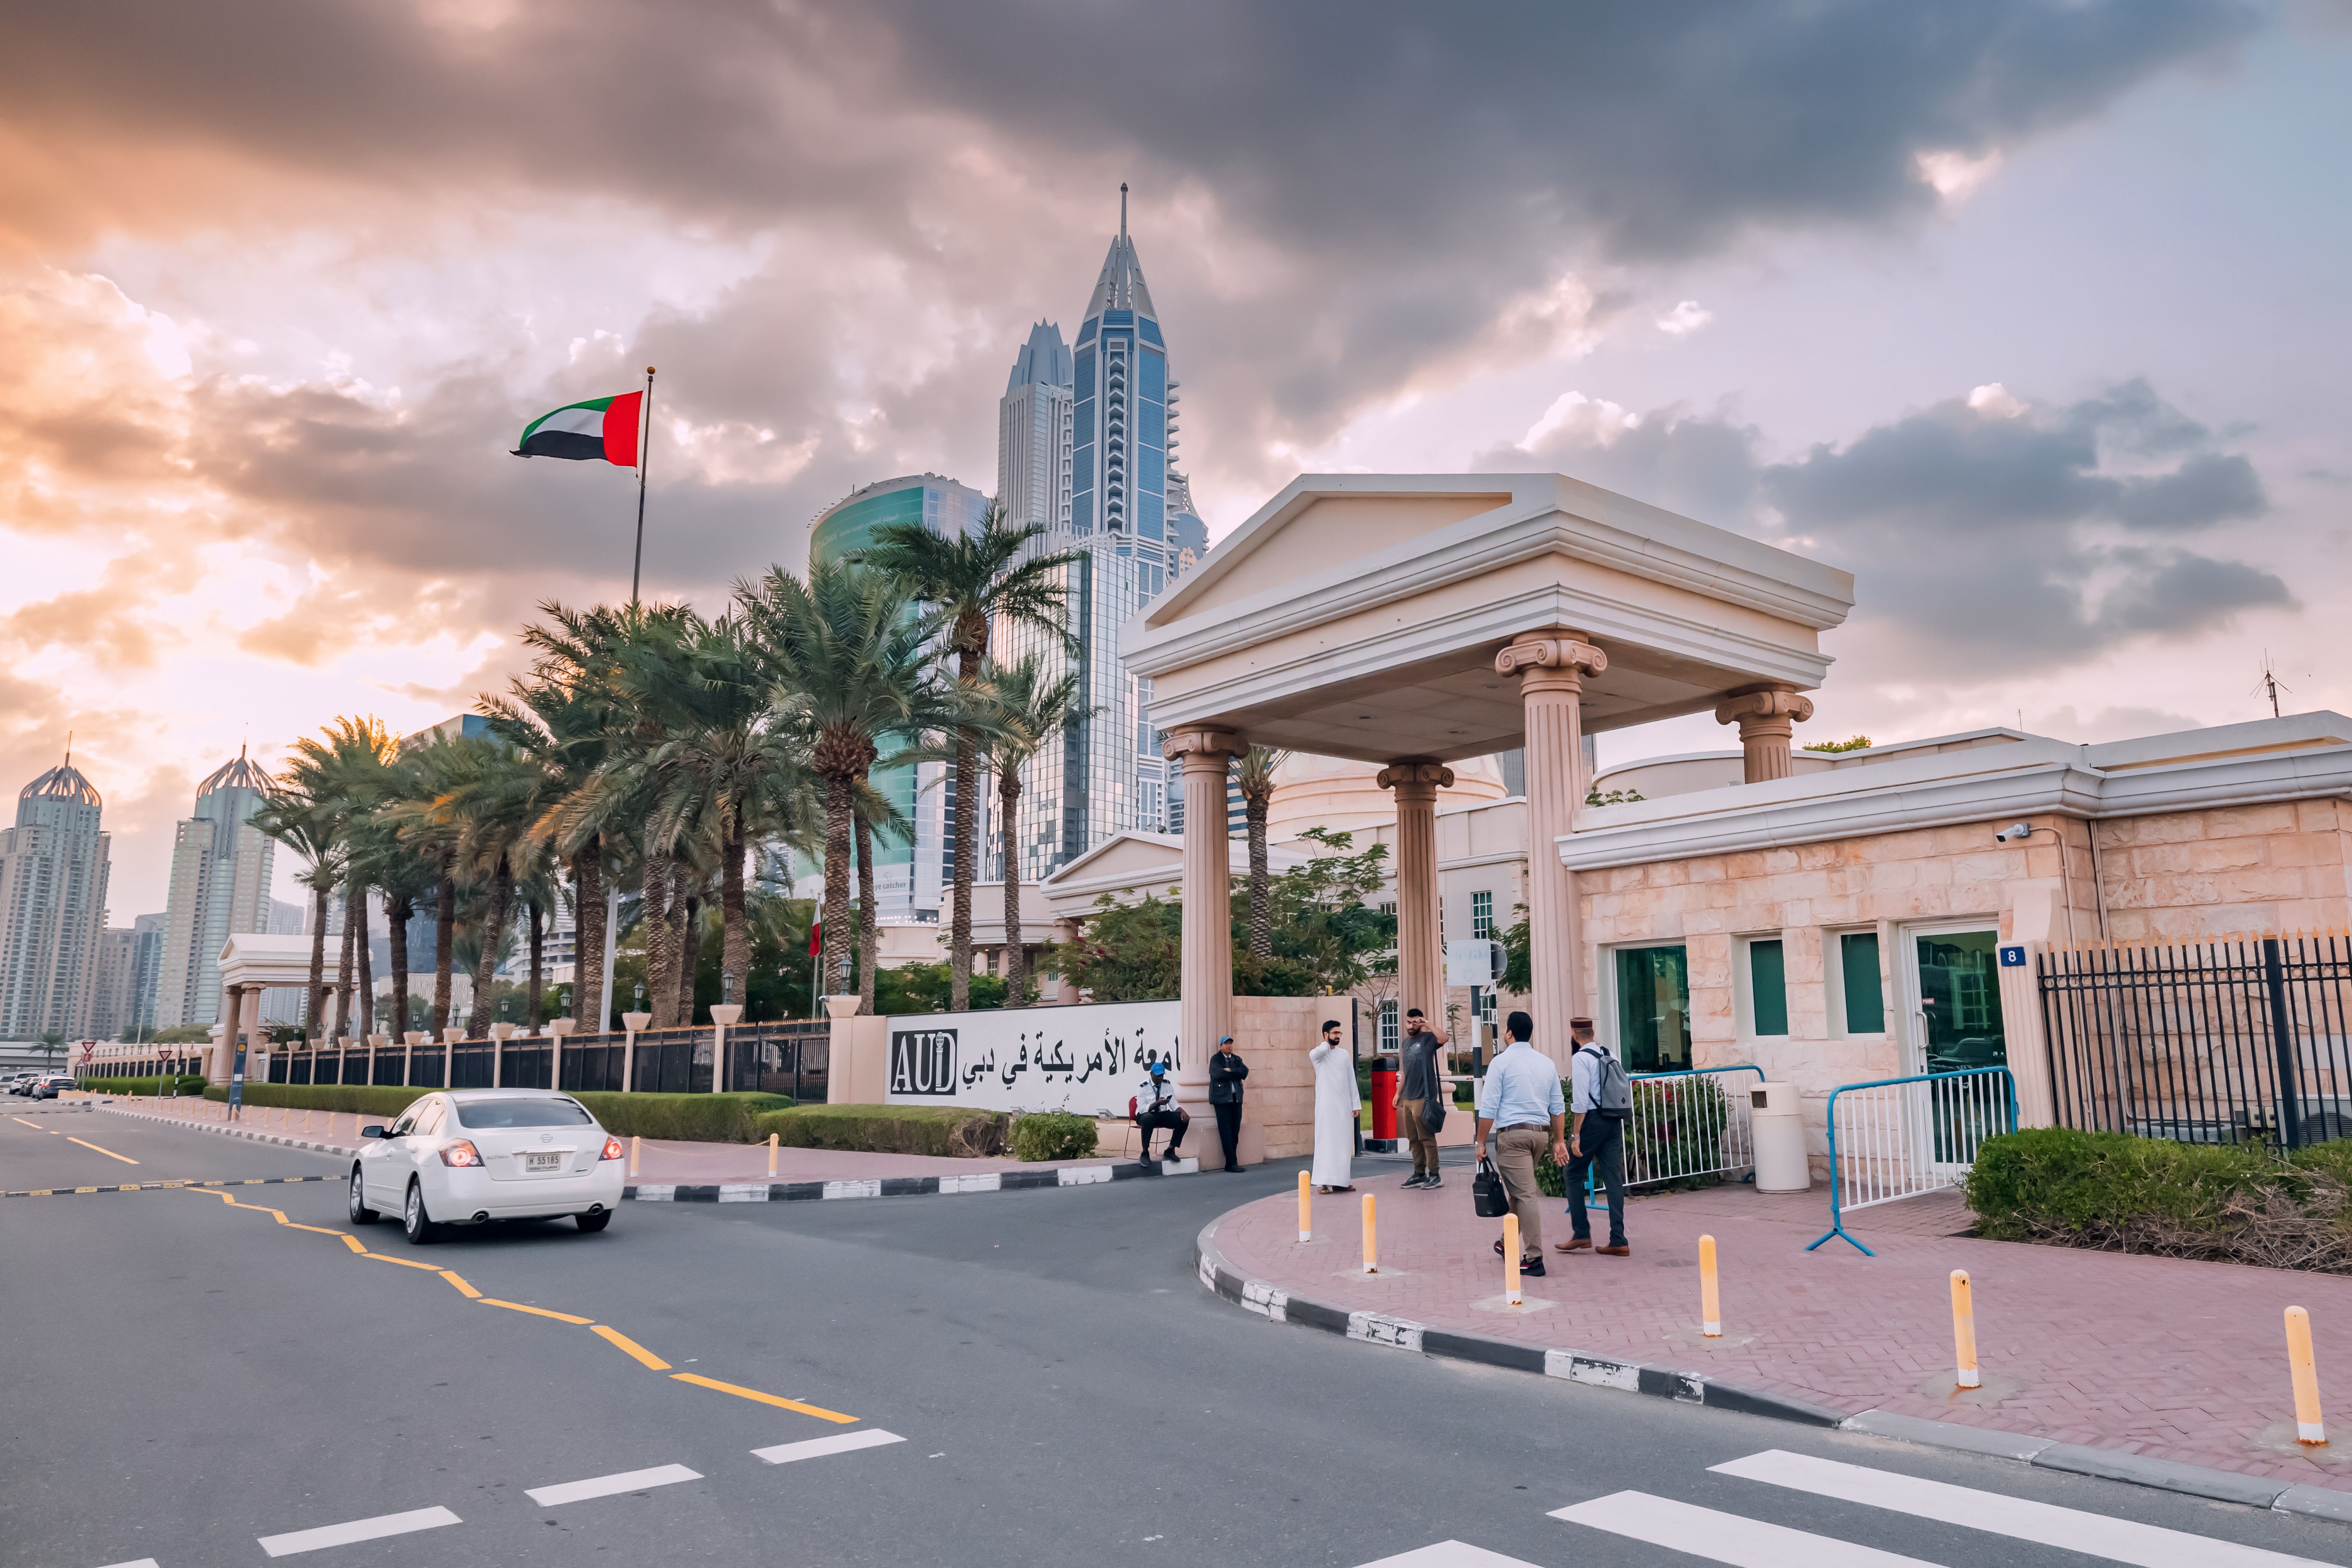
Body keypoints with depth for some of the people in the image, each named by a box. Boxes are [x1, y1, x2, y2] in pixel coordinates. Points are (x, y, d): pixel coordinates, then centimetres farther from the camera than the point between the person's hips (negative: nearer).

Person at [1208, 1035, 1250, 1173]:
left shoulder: (1237, 1059, 18)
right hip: (1222, 1099, -5)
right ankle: (1232, 1163, -7)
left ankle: (1231, 1164, 8)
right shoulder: (1215, 1059, 3)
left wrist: (1230, 1071, -10)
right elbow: (1218, 1074, -15)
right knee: (1226, 1133, -8)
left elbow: (1245, 1072, 0)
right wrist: (1236, 1073, -5)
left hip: (1236, 1098, 5)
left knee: (1235, 1132, 3)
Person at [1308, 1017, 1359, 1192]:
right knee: (1326, 1142, -6)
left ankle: (1341, 1180, 9)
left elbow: (1352, 1080, 12)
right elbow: (1315, 1054, -29)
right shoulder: (1318, 1054, -2)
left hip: (1344, 1105, 4)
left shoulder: (1345, 1054, 11)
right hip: (1326, 1105, -4)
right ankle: (1325, 1182, -6)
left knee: (1344, 1143, 4)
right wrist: (1327, 1044, -8)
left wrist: (1356, 1104, 6)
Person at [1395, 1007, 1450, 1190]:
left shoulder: (1428, 1038, -5)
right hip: (1408, 1099, 7)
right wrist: (1399, 1093, 22)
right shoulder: (1405, 1043, 18)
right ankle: (1419, 1174, 18)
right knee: (1413, 1139, 11)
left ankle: (1435, 1175, 2)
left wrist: (1427, 1023, -23)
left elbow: (1444, 1039, -29)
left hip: (1424, 1097, -7)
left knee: (1427, 1138, -4)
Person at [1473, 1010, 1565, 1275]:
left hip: (1512, 1134, -6)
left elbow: (1489, 1107, -10)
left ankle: (1534, 1258, -8)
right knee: (1520, 1190, 20)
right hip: (1540, 1132, 6)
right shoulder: (1547, 1064, 11)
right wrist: (1559, 1141, 16)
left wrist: (1481, 1143, -4)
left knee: (1525, 1194, -7)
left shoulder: (1501, 1061, -6)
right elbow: (1558, 1107, 12)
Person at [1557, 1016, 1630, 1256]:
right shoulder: (1610, 1056, 13)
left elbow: (1581, 1099, -16)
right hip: (1615, 1121, 7)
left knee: (1573, 1173, 7)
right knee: (1613, 1177, 5)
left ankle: (1582, 1234, 7)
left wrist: (1576, 1134, -14)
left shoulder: (1580, 1058, -9)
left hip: (1592, 1119, -7)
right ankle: (1618, 1241, 4)